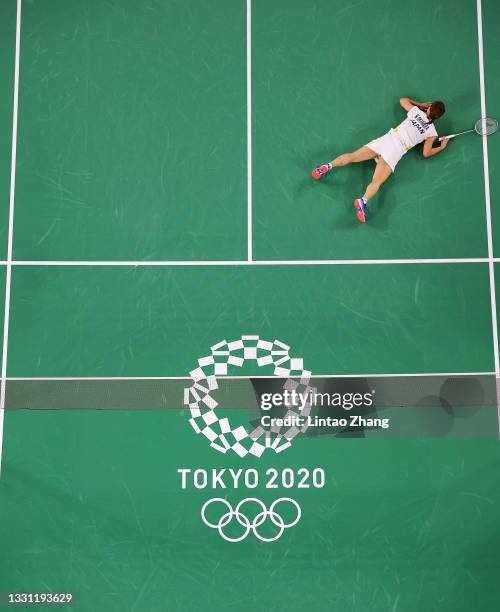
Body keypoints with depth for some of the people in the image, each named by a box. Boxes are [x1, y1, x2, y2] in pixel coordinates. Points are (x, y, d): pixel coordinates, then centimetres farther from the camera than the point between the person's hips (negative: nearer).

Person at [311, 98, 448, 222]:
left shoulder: (416, 111, 16)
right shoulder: (432, 133, 9)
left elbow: (403, 100, 35)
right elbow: (426, 153, 11)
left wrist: (421, 104, 42)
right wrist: (442, 147, 25)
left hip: (385, 139, 3)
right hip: (396, 151, -3)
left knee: (352, 157, 1)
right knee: (376, 182, -19)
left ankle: (328, 166, -17)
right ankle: (363, 200, -43)